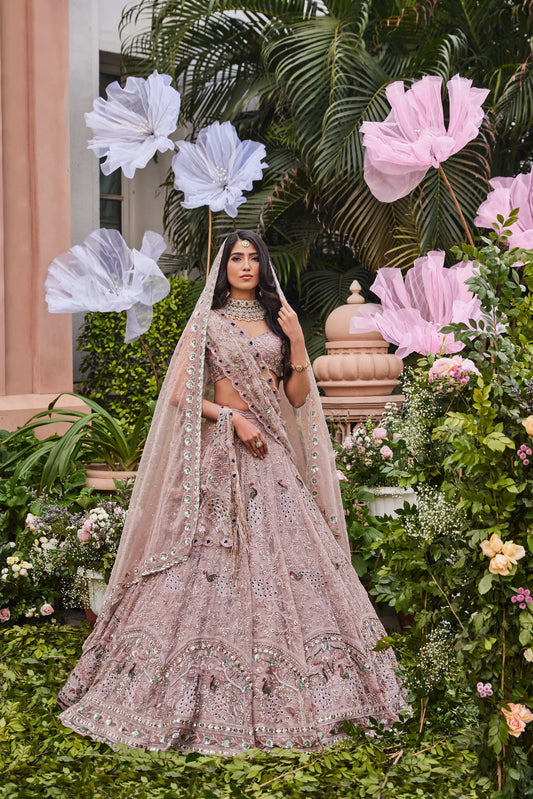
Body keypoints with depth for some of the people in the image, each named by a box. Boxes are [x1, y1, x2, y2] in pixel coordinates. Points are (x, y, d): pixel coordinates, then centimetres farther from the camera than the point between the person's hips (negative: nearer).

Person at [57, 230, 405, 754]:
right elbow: (180, 393, -4)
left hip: (274, 454, 4)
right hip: (222, 452, -4)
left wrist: (297, 342, -1)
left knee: (287, 552, -1)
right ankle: (216, 697, -1)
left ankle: (287, 691, 7)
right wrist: (233, 417, -12)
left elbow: (298, 398, 11)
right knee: (216, 560, -8)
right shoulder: (208, 322, 4)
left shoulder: (279, 321, 15)